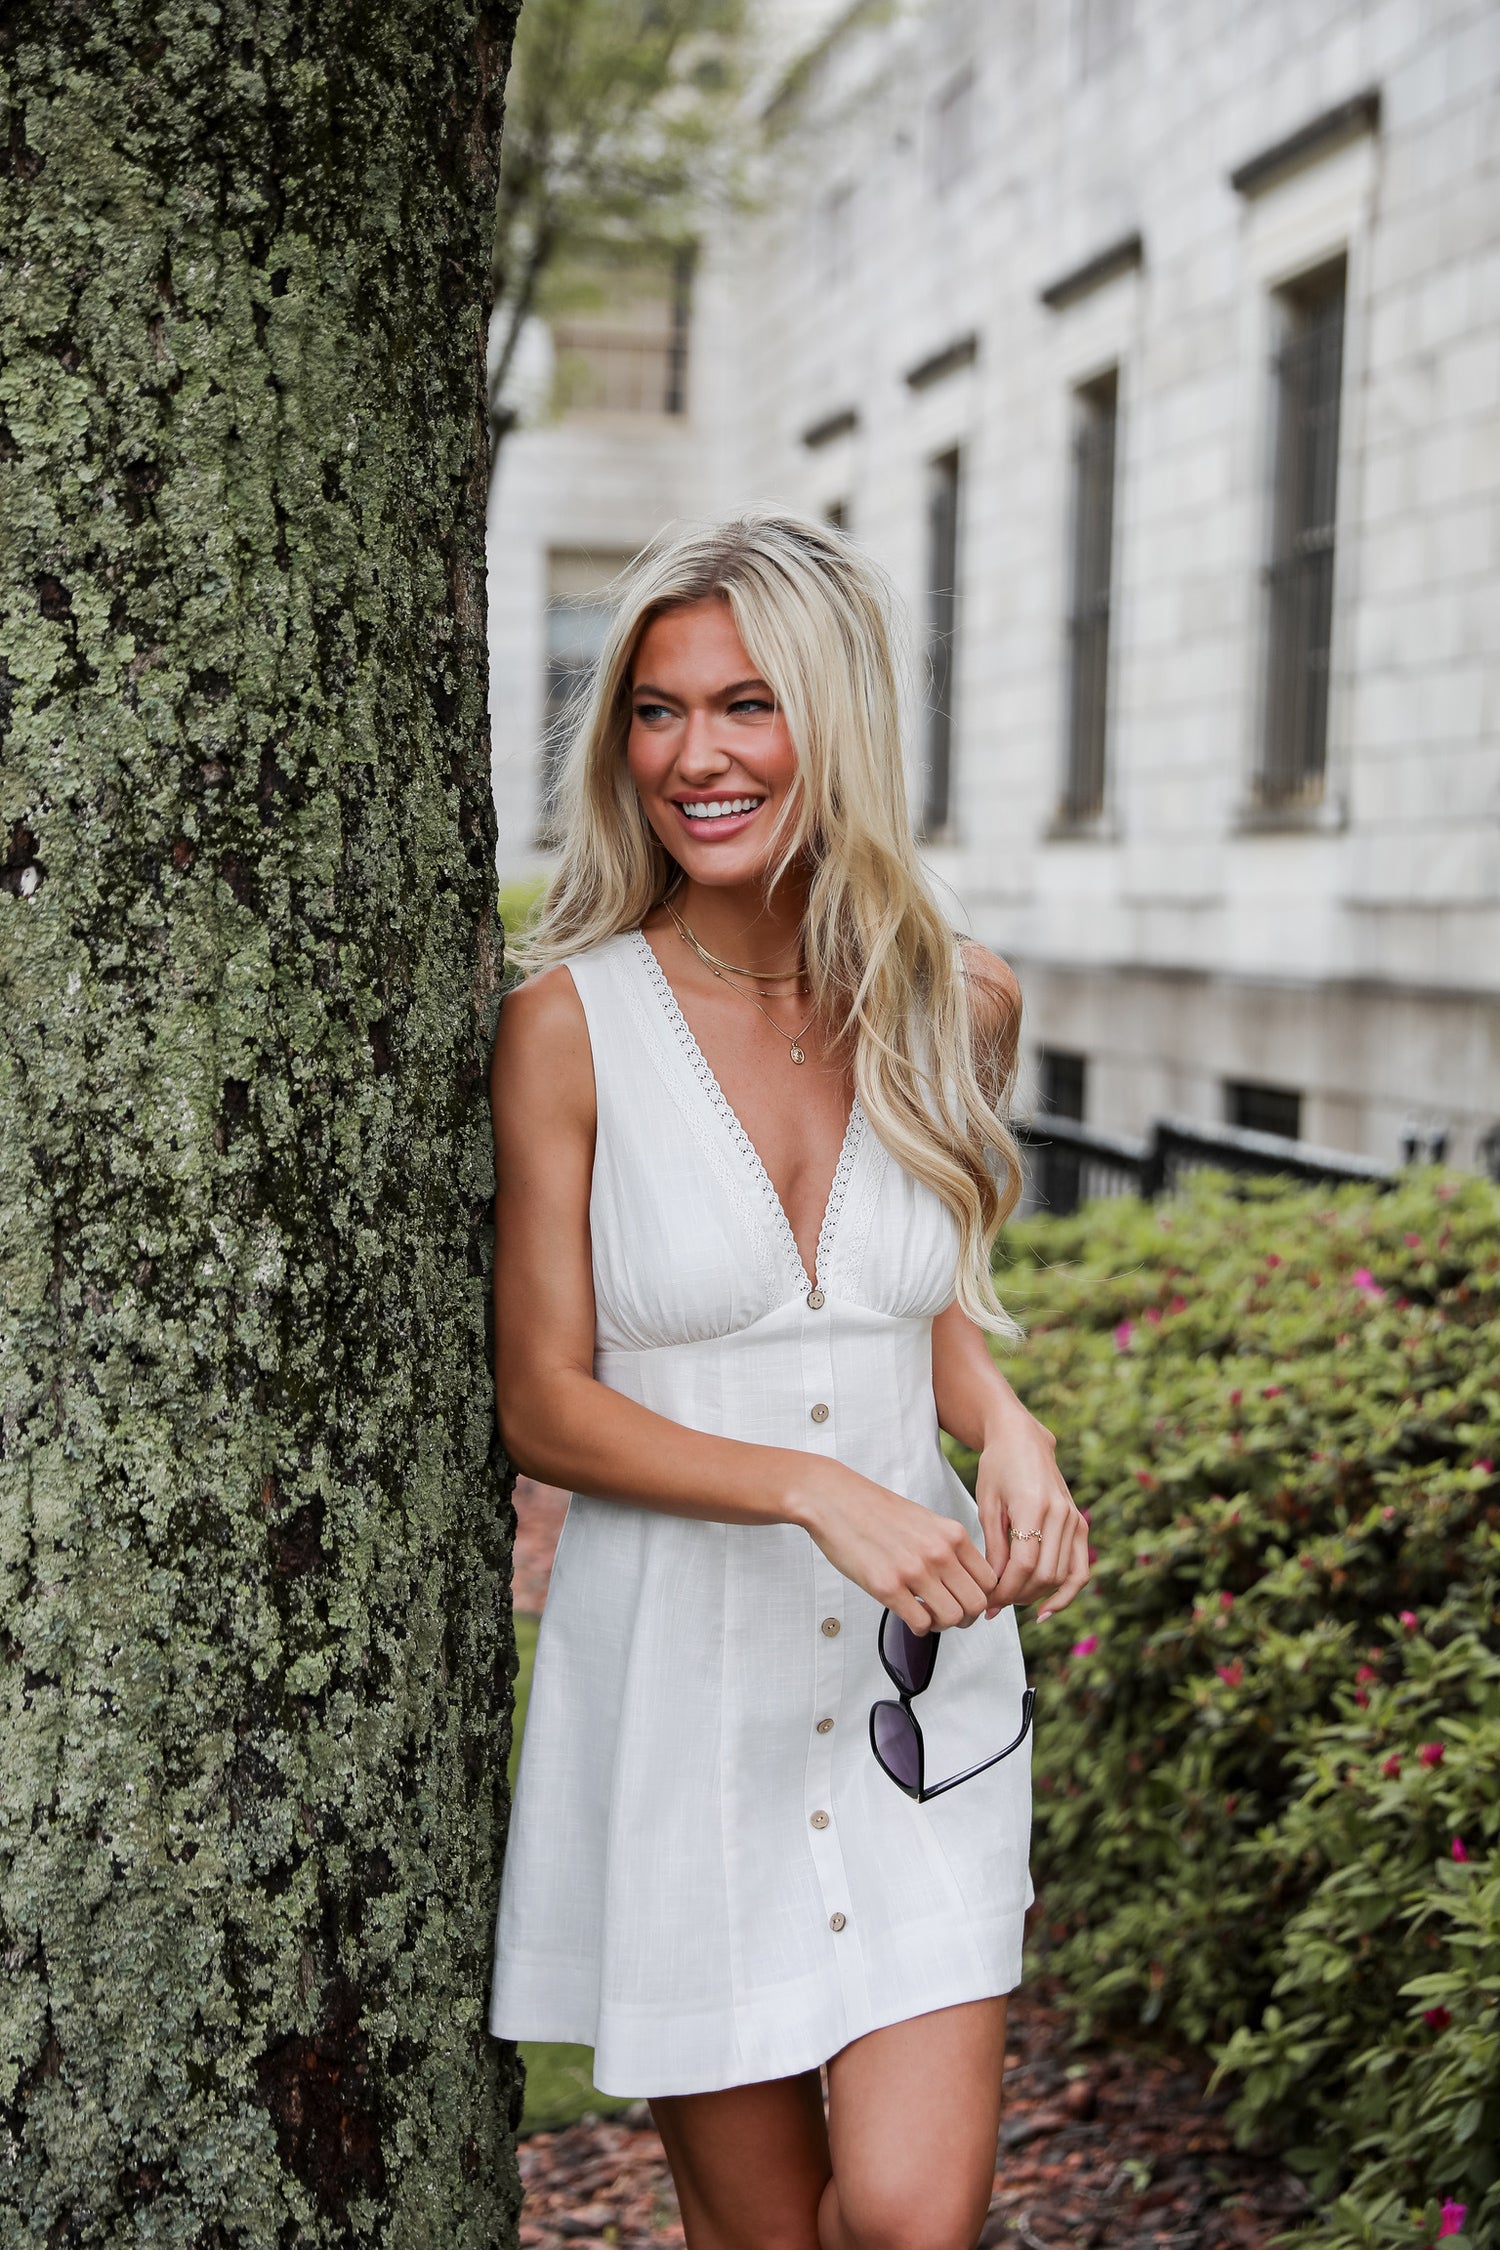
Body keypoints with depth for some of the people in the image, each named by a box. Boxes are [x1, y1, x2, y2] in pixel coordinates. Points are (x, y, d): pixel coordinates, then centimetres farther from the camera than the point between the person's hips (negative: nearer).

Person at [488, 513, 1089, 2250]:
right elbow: (543, 1405, -8)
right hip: (679, 1669, -2)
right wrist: (816, 1490, -21)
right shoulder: (571, 1021, -9)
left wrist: (1003, 1425, -6)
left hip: (915, 1670, 2)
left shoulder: (959, 1007, 1)